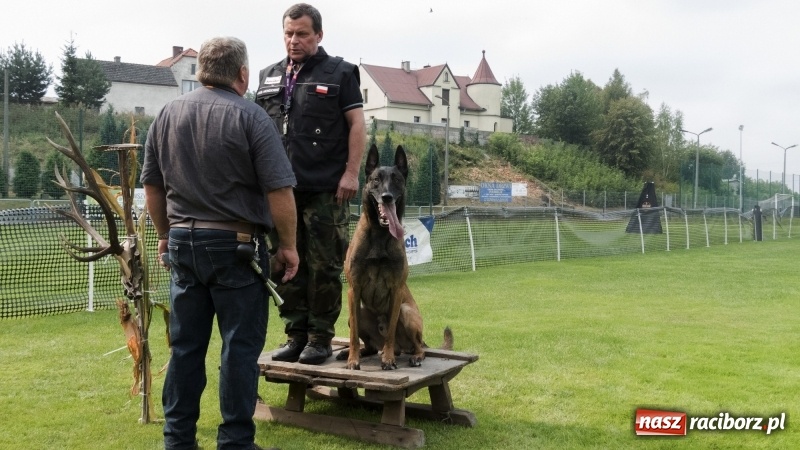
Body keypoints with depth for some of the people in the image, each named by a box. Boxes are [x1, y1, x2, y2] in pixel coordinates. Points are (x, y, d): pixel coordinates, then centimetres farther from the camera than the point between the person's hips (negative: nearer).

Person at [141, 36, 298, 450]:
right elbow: (279, 189, -13)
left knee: (185, 345, 12)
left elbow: (151, 184, 13)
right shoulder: (249, 116, -8)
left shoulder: (168, 114, 8)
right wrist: (288, 245, -4)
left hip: (183, 243, 5)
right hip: (235, 245, -5)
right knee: (240, 346, 2)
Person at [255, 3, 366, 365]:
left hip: (326, 189, -5)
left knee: (324, 266, 0)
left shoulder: (339, 73, 3)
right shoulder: (269, 77, 17)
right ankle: (295, 334, 18)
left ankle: (320, 337, 10)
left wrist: (351, 173, -10)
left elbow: (357, 125, -2)